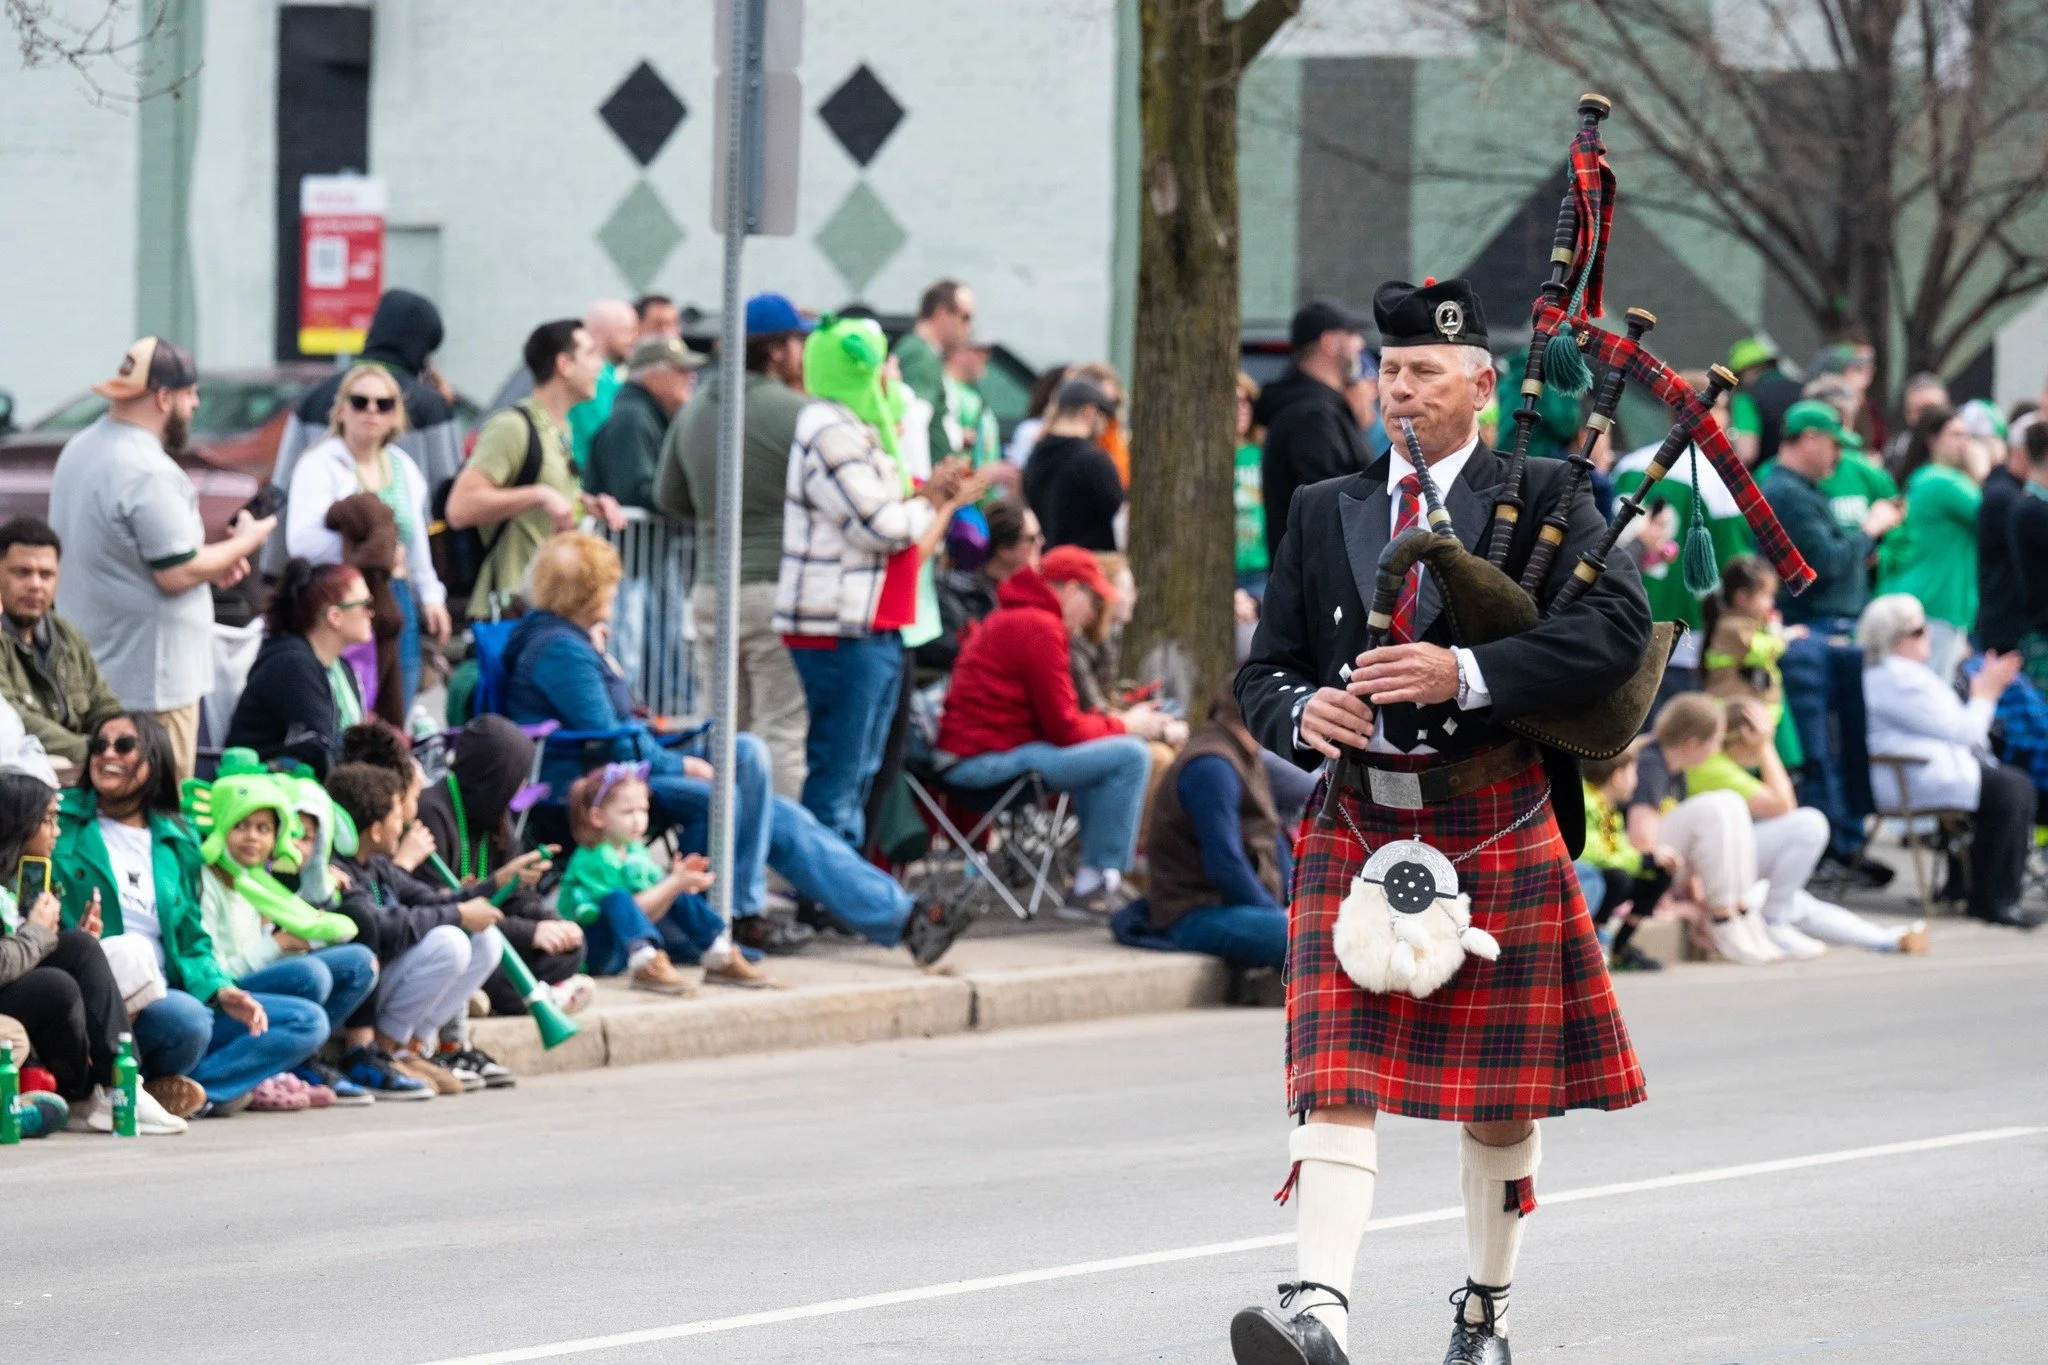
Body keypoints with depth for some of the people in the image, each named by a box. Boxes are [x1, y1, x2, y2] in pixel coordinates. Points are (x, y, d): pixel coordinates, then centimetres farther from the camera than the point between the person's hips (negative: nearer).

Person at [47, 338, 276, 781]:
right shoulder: (150, 474, -20)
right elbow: (178, 574, -20)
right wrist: (243, 543, -3)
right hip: (150, 676, -10)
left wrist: (212, 562, 15)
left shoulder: (79, 450, 11)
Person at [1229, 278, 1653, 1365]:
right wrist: (1301, 711, -11)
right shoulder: (1321, 513, 12)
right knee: (1338, 1072, -11)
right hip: (1356, 826, 2)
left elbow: (1619, 624, -14)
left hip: (1496, 827, -2)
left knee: (1499, 1091, 6)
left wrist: (1469, 673, -23)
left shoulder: (1544, 498, 1)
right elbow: (1261, 672, 13)